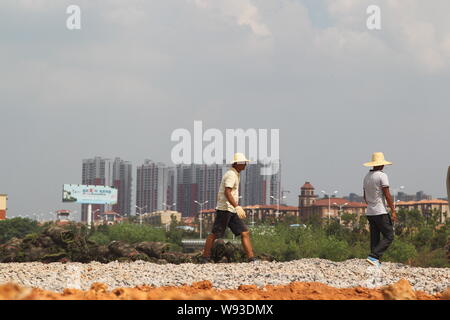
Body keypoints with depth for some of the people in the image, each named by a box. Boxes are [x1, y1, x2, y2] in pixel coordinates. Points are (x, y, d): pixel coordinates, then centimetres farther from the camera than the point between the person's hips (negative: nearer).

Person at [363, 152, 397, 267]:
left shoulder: (367, 177, 12)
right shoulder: (382, 176, -11)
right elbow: (387, 195, -14)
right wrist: (393, 211, -11)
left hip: (369, 213, 8)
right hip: (381, 212, -8)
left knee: (375, 238, 9)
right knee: (388, 236, -4)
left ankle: (376, 262, 5)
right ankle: (373, 256, -17)